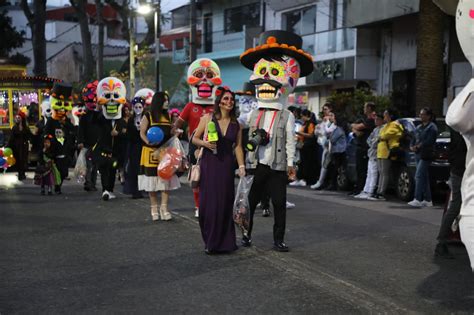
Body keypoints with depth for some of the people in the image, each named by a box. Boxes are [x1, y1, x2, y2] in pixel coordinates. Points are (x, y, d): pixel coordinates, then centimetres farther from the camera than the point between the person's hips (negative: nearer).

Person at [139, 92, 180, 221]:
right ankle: (154, 208, 12)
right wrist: (149, 143, -18)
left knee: (166, 179, -5)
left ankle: (164, 208, -4)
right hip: (151, 152, -3)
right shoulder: (148, 116, 0)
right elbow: (142, 133, -3)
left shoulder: (168, 116, 13)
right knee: (152, 180, 2)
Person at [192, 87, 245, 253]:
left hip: (226, 166, 2)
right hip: (209, 164, -2)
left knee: (224, 202, 3)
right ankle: (210, 241, 12)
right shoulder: (208, 118, 1)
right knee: (208, 202, -1)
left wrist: (241, 166, -2)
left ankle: (223, 242, 14)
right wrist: (205, 143, -13)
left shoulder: (236, 124, 8)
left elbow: (238, 146, 7)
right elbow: (195, 138, 7)